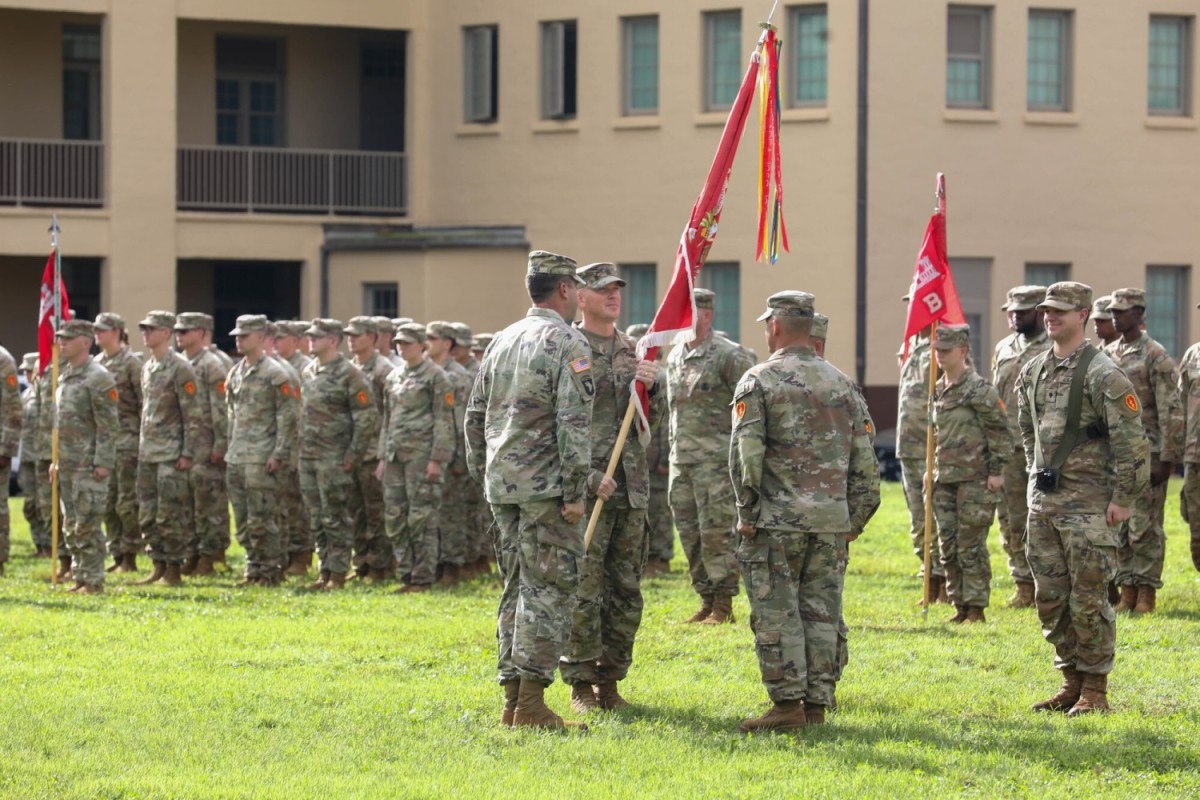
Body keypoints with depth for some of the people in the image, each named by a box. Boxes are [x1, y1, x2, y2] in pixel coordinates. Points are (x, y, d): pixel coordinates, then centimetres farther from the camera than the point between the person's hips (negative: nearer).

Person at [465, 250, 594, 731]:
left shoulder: (501, 342, 14)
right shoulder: (568, 344, -8)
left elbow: (475, 416, 17)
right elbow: (573, 423, -16)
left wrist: (482, 474, 22)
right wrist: (576, 491, -15)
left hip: (503, 486, 7)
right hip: (545, 485, -7)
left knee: (517, 589, 12)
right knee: (549, 589, -6)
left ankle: (513, 699, 12)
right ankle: (531, 703, -10)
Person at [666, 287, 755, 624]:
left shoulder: (728, 356, -9)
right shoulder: (674, 357, 15)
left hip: (715, 458, -7)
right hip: (680, 458, 7)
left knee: (716, 530, -7)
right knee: (689, 533, 8)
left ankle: (724, 605, -2)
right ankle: (706, 599, 15)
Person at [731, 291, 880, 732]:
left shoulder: (758, 380, -4)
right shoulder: (840, 382, 12)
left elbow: (746, 453, -12)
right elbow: (864, 459, 11)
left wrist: (747, 513, -4)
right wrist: (855, 520, 16)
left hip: (777, 520, -5)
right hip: (831, 522, 5)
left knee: (776, 614, -1)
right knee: (821, 614, 7)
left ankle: (787, 705, -4)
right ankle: (816, 704, 8)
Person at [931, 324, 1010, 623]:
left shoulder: (979, 390, -10)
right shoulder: (939, 390, 13)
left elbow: (999, 431, -11)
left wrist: (996, 470, -13)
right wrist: (932, 469, 20)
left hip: (973, 479, -8)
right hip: (944, 479, 8)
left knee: (971, 545, -5)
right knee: (948, 547, 8)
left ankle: (976, 607, 2)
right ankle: (961, 606, 16)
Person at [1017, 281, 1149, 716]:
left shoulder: (1102, 374, -11)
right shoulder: (1033, 373, 10)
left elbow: (1131, 441, -13)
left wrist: (1122, 498, -15)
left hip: (1087, 501, -7)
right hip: (1043, 500, 7)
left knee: (1088, 598, -4)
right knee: (1049, 597, 9)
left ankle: (1095, 690, 3)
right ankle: (1072, 682, 20)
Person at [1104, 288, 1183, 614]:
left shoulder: (1155, 356, -8)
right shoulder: (1107, 355, 12)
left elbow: (1172, 412, -11)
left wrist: (1166, 459, -15)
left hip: (1146, 453, -6)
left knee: (1145, 526, -4)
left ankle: (1146, 593, 2)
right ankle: (1127, 590, 13)